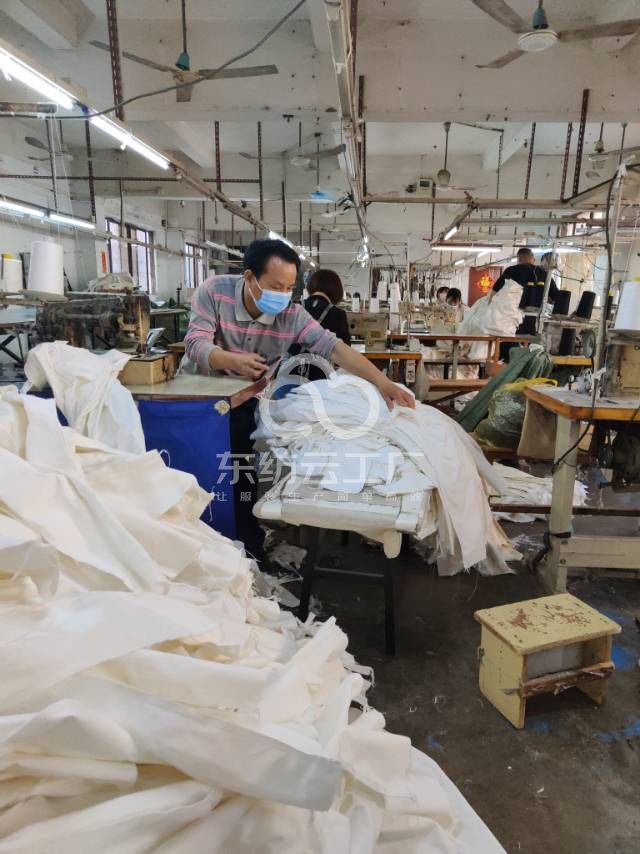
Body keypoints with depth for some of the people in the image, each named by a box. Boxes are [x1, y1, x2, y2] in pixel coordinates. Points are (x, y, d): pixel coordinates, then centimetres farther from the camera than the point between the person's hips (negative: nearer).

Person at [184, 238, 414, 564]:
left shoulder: (292, 313, -13)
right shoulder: (214, 291, -17)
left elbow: (332, 346, -21)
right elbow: (196, 344, -24)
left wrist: (381, 381, -32)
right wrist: (233, 361, -45)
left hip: (246, 400, 2)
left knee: (243, 472, -10)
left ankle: (250, 547, 9)